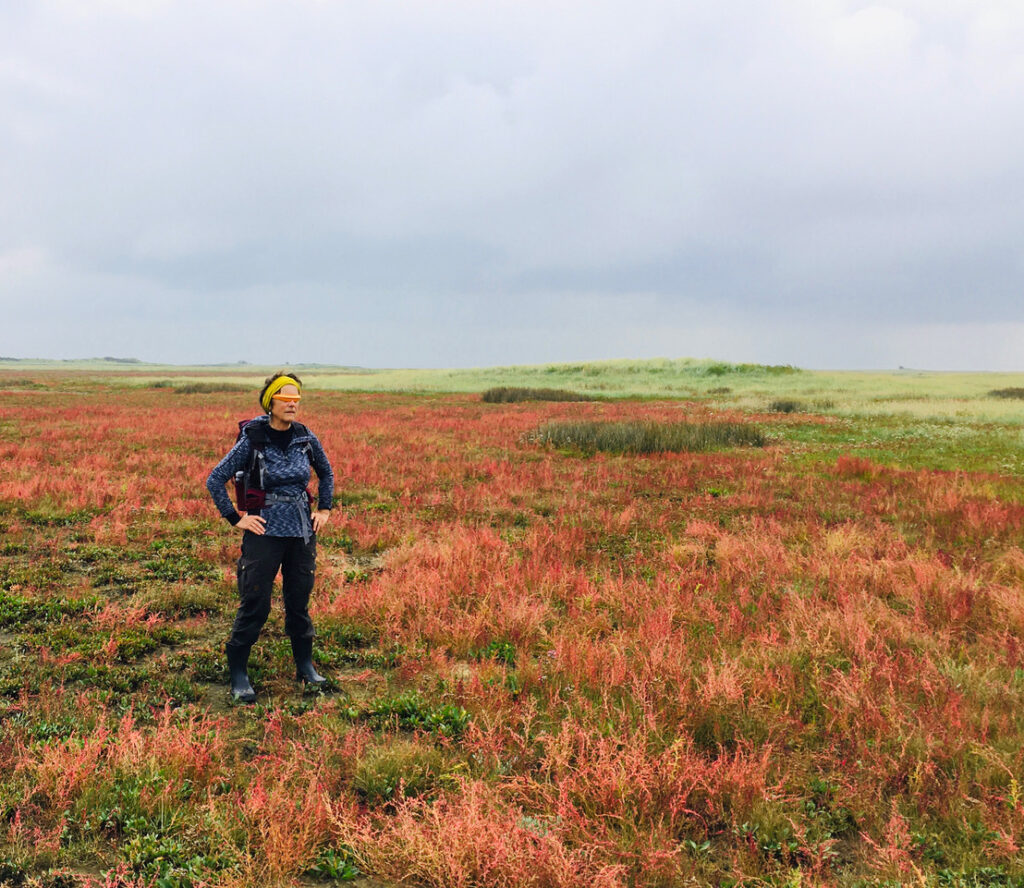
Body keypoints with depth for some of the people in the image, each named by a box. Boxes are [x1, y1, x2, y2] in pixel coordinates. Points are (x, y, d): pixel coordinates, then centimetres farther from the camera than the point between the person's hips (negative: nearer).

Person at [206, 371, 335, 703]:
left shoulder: (306, 438, 2)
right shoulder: (252, 441, -9)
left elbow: (326, 472, 21)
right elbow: (215, 480, -4)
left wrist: (325, 509, 13)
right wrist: (235, 519, -5)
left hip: (303, 530, 4)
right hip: (266, 530, -3)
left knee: (299, 601, 13)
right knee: (254, 604, -1)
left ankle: (305, 666, 27)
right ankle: (238, 673, 13)